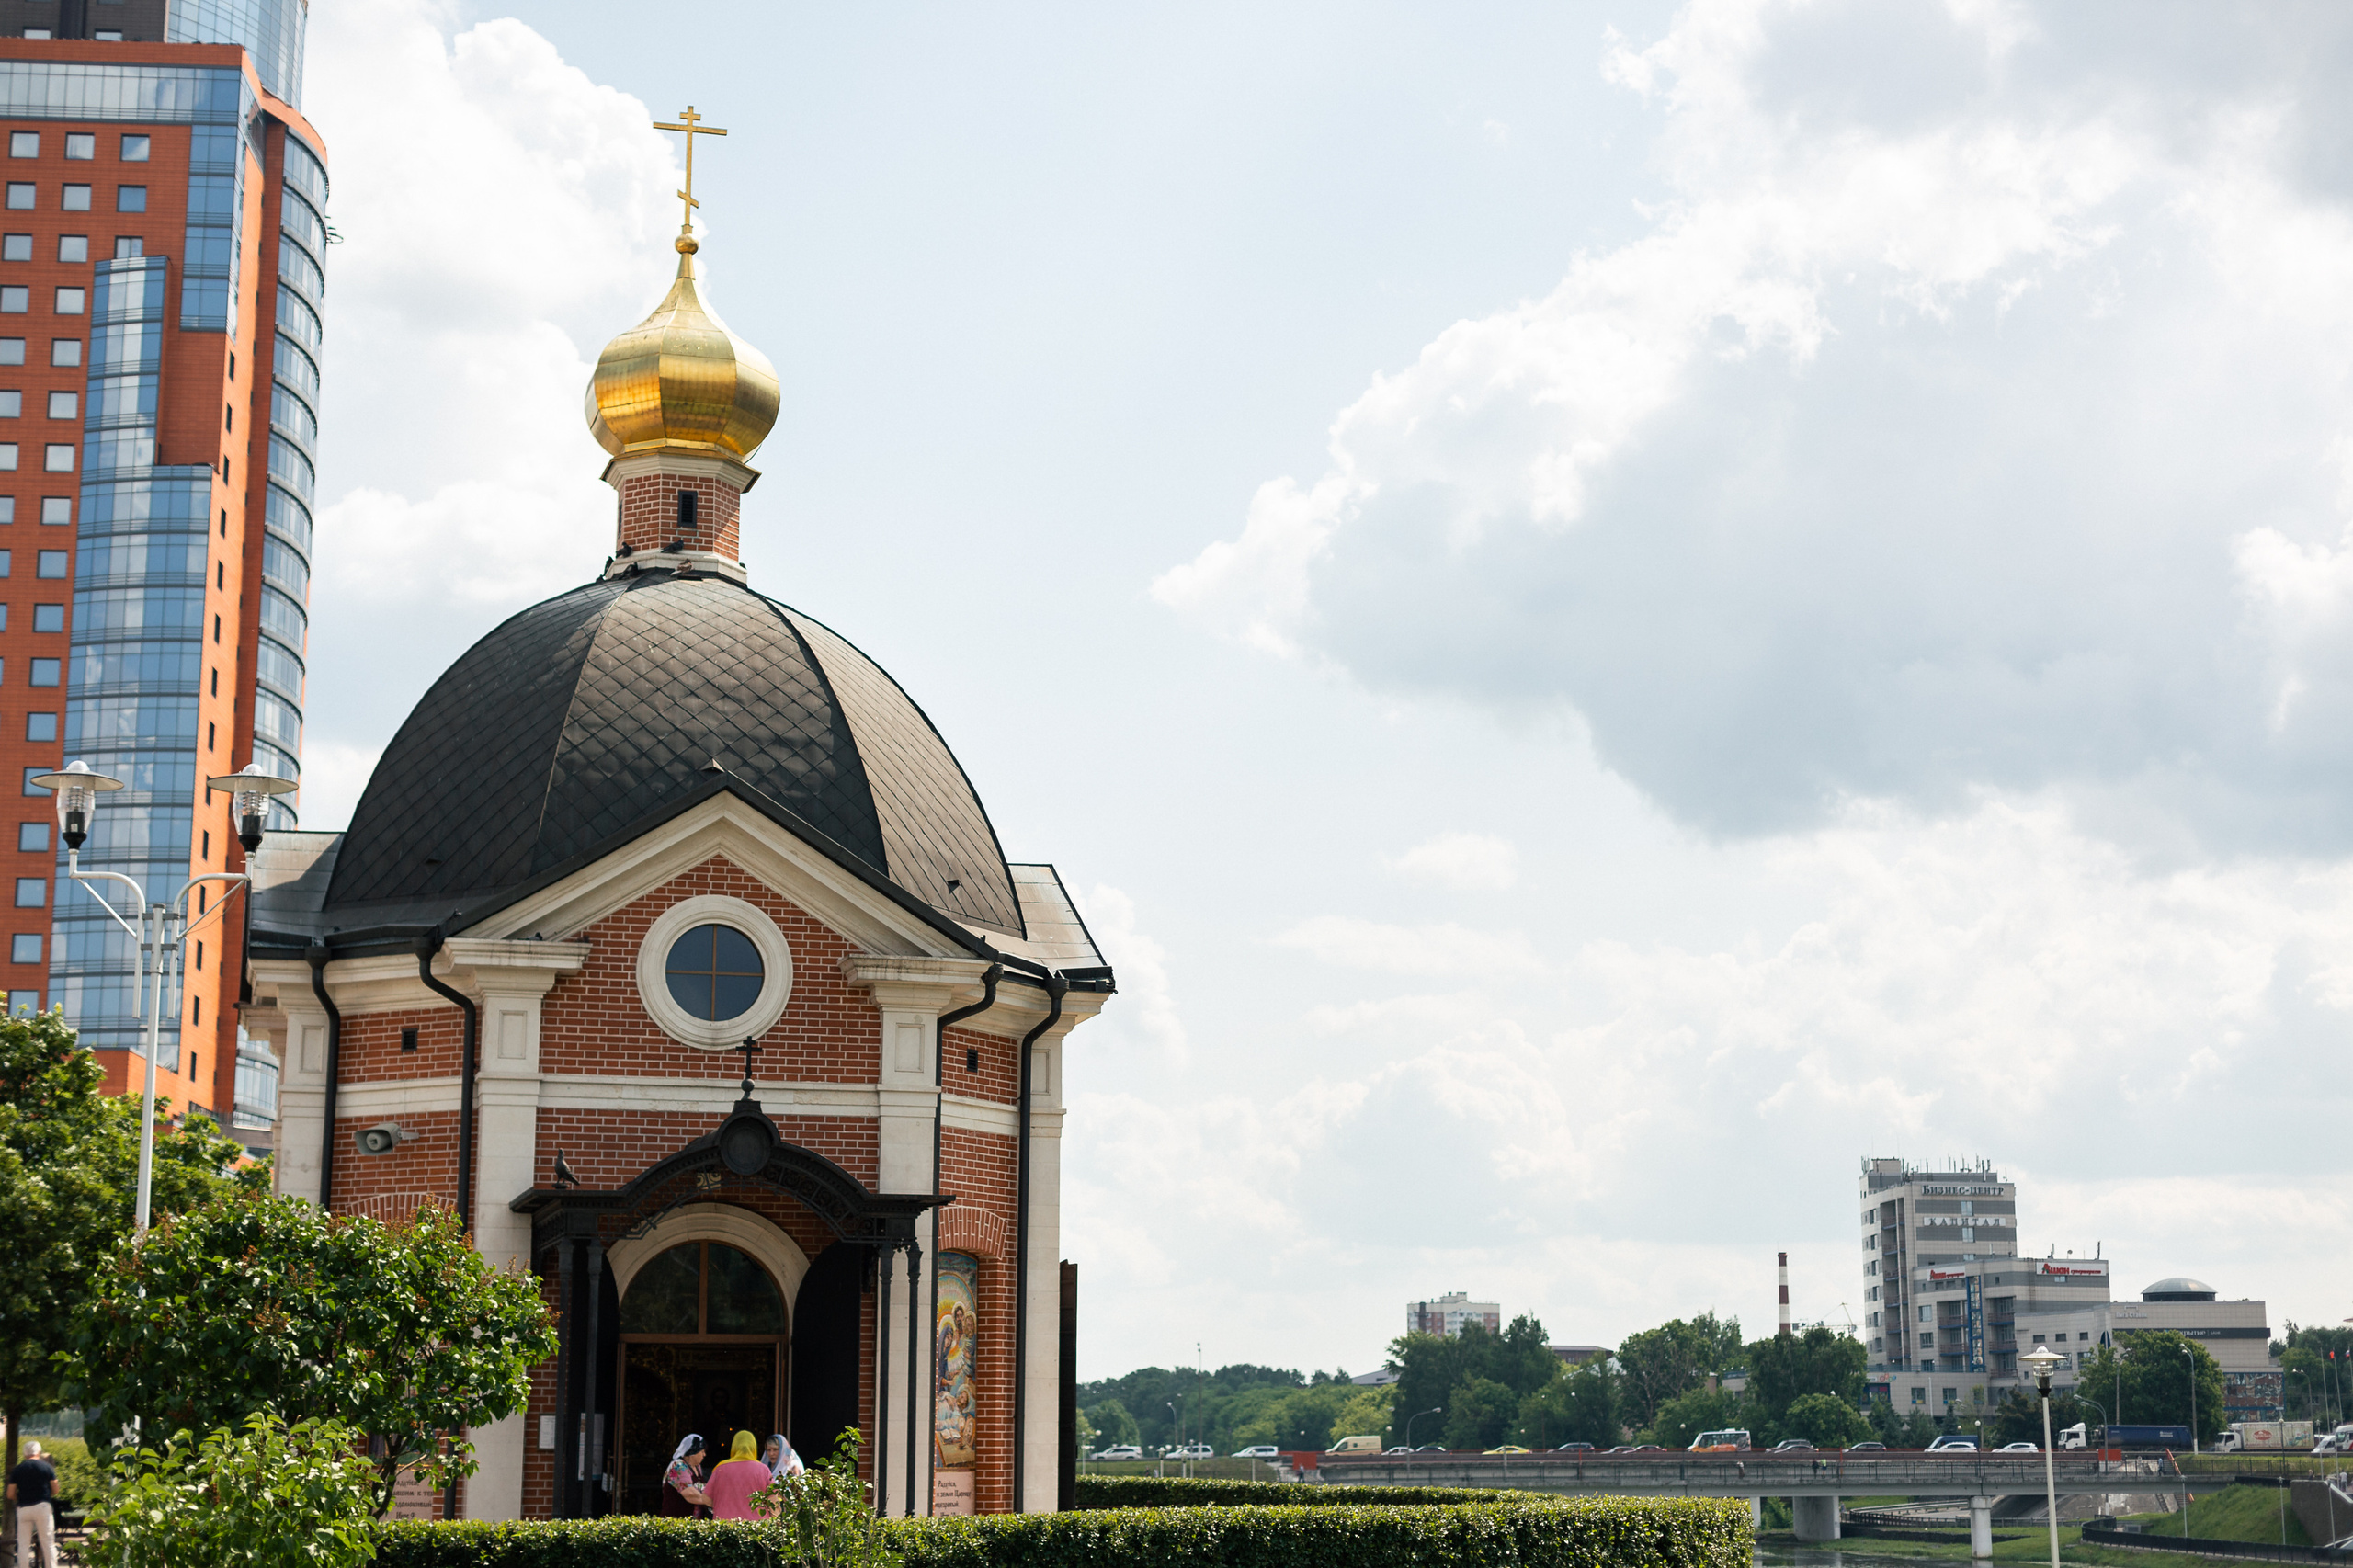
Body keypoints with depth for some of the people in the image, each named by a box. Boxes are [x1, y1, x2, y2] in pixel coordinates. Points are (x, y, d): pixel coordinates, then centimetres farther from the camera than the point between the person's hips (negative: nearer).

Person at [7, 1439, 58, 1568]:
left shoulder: (17, 1470, 3)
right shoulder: (46, 1467, 1)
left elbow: (10, 1495, 2)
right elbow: (55, 1490, 3)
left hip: (23, 1508, 1)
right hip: (42, 1506, -1)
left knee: (23, 1544, 5)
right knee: (48, 1543, 2)